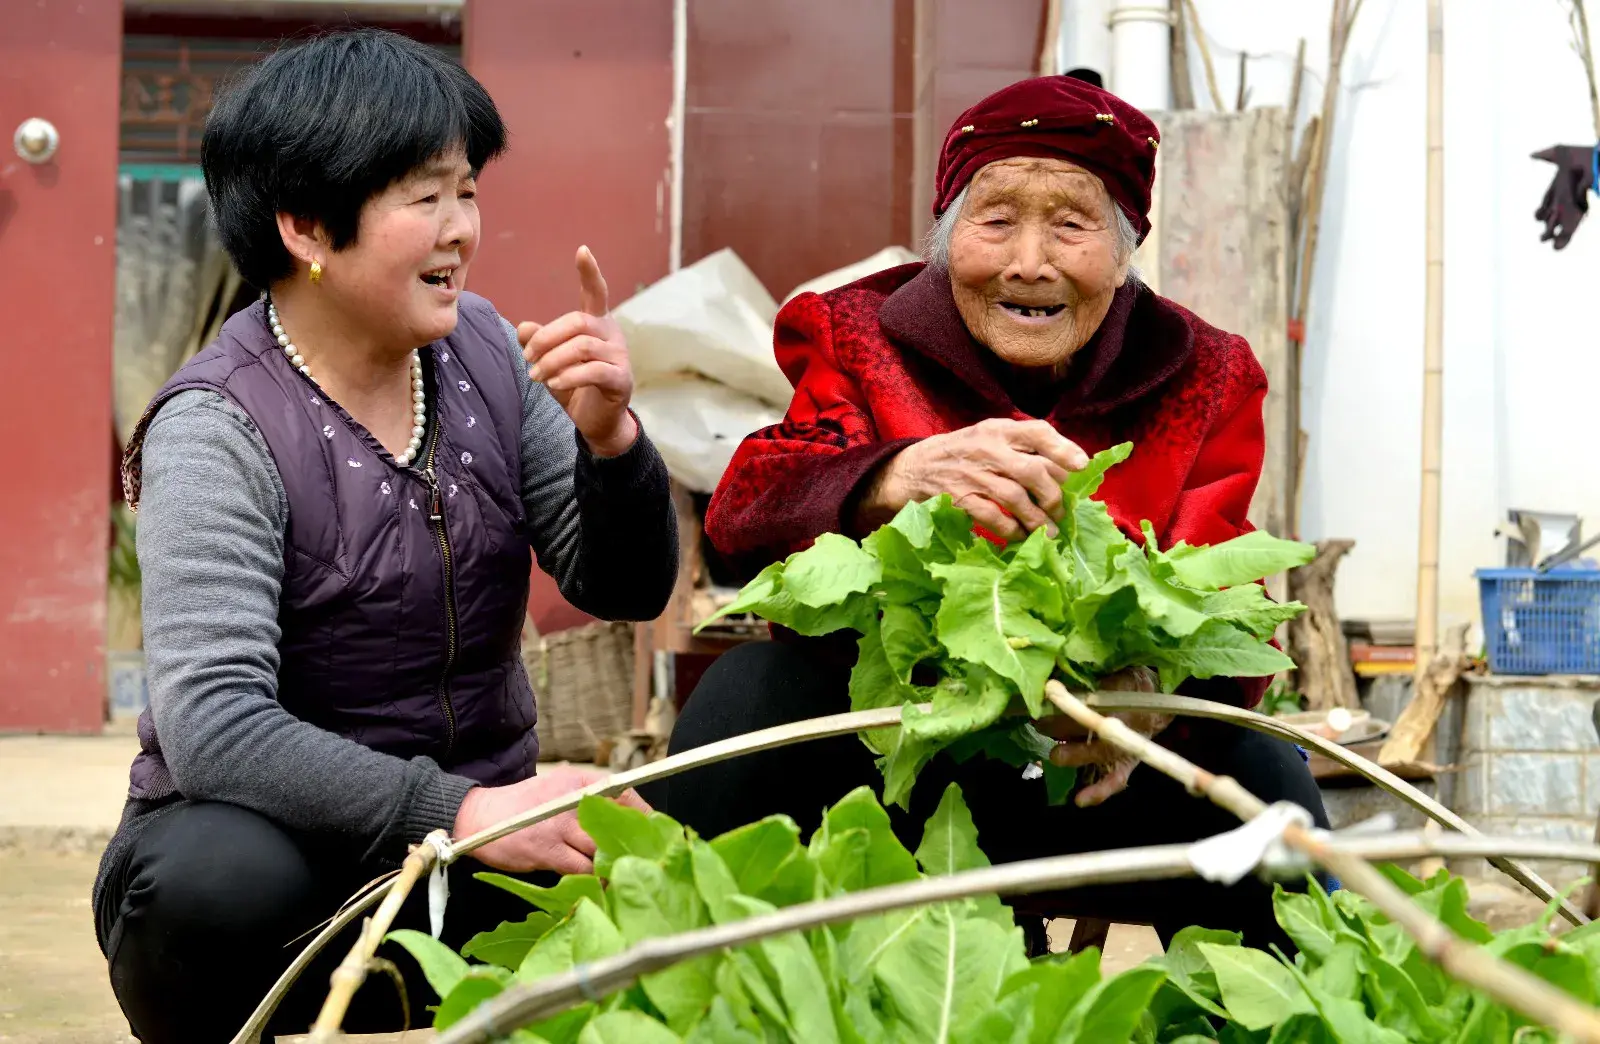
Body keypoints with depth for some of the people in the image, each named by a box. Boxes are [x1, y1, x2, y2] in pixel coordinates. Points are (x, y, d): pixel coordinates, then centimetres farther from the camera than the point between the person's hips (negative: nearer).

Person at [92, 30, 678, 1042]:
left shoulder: (484, 350, 0)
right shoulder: (220, 428, -16)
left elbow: (628, 590, 3)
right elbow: (212, 723, -28)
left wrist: (609, 436, -17)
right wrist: (460, 813, -38)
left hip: (478, 827, 5)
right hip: (278, 832, -4)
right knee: (225, 880, -38)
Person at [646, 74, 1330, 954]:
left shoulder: (1201, 379, 0)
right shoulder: (860, 341, -5)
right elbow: (746, 510, -23)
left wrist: (1161, 696, -37)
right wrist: (902, 476, -46)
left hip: (1092, 775, 1)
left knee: (1262, 782, -25)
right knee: (754, 691, -28)